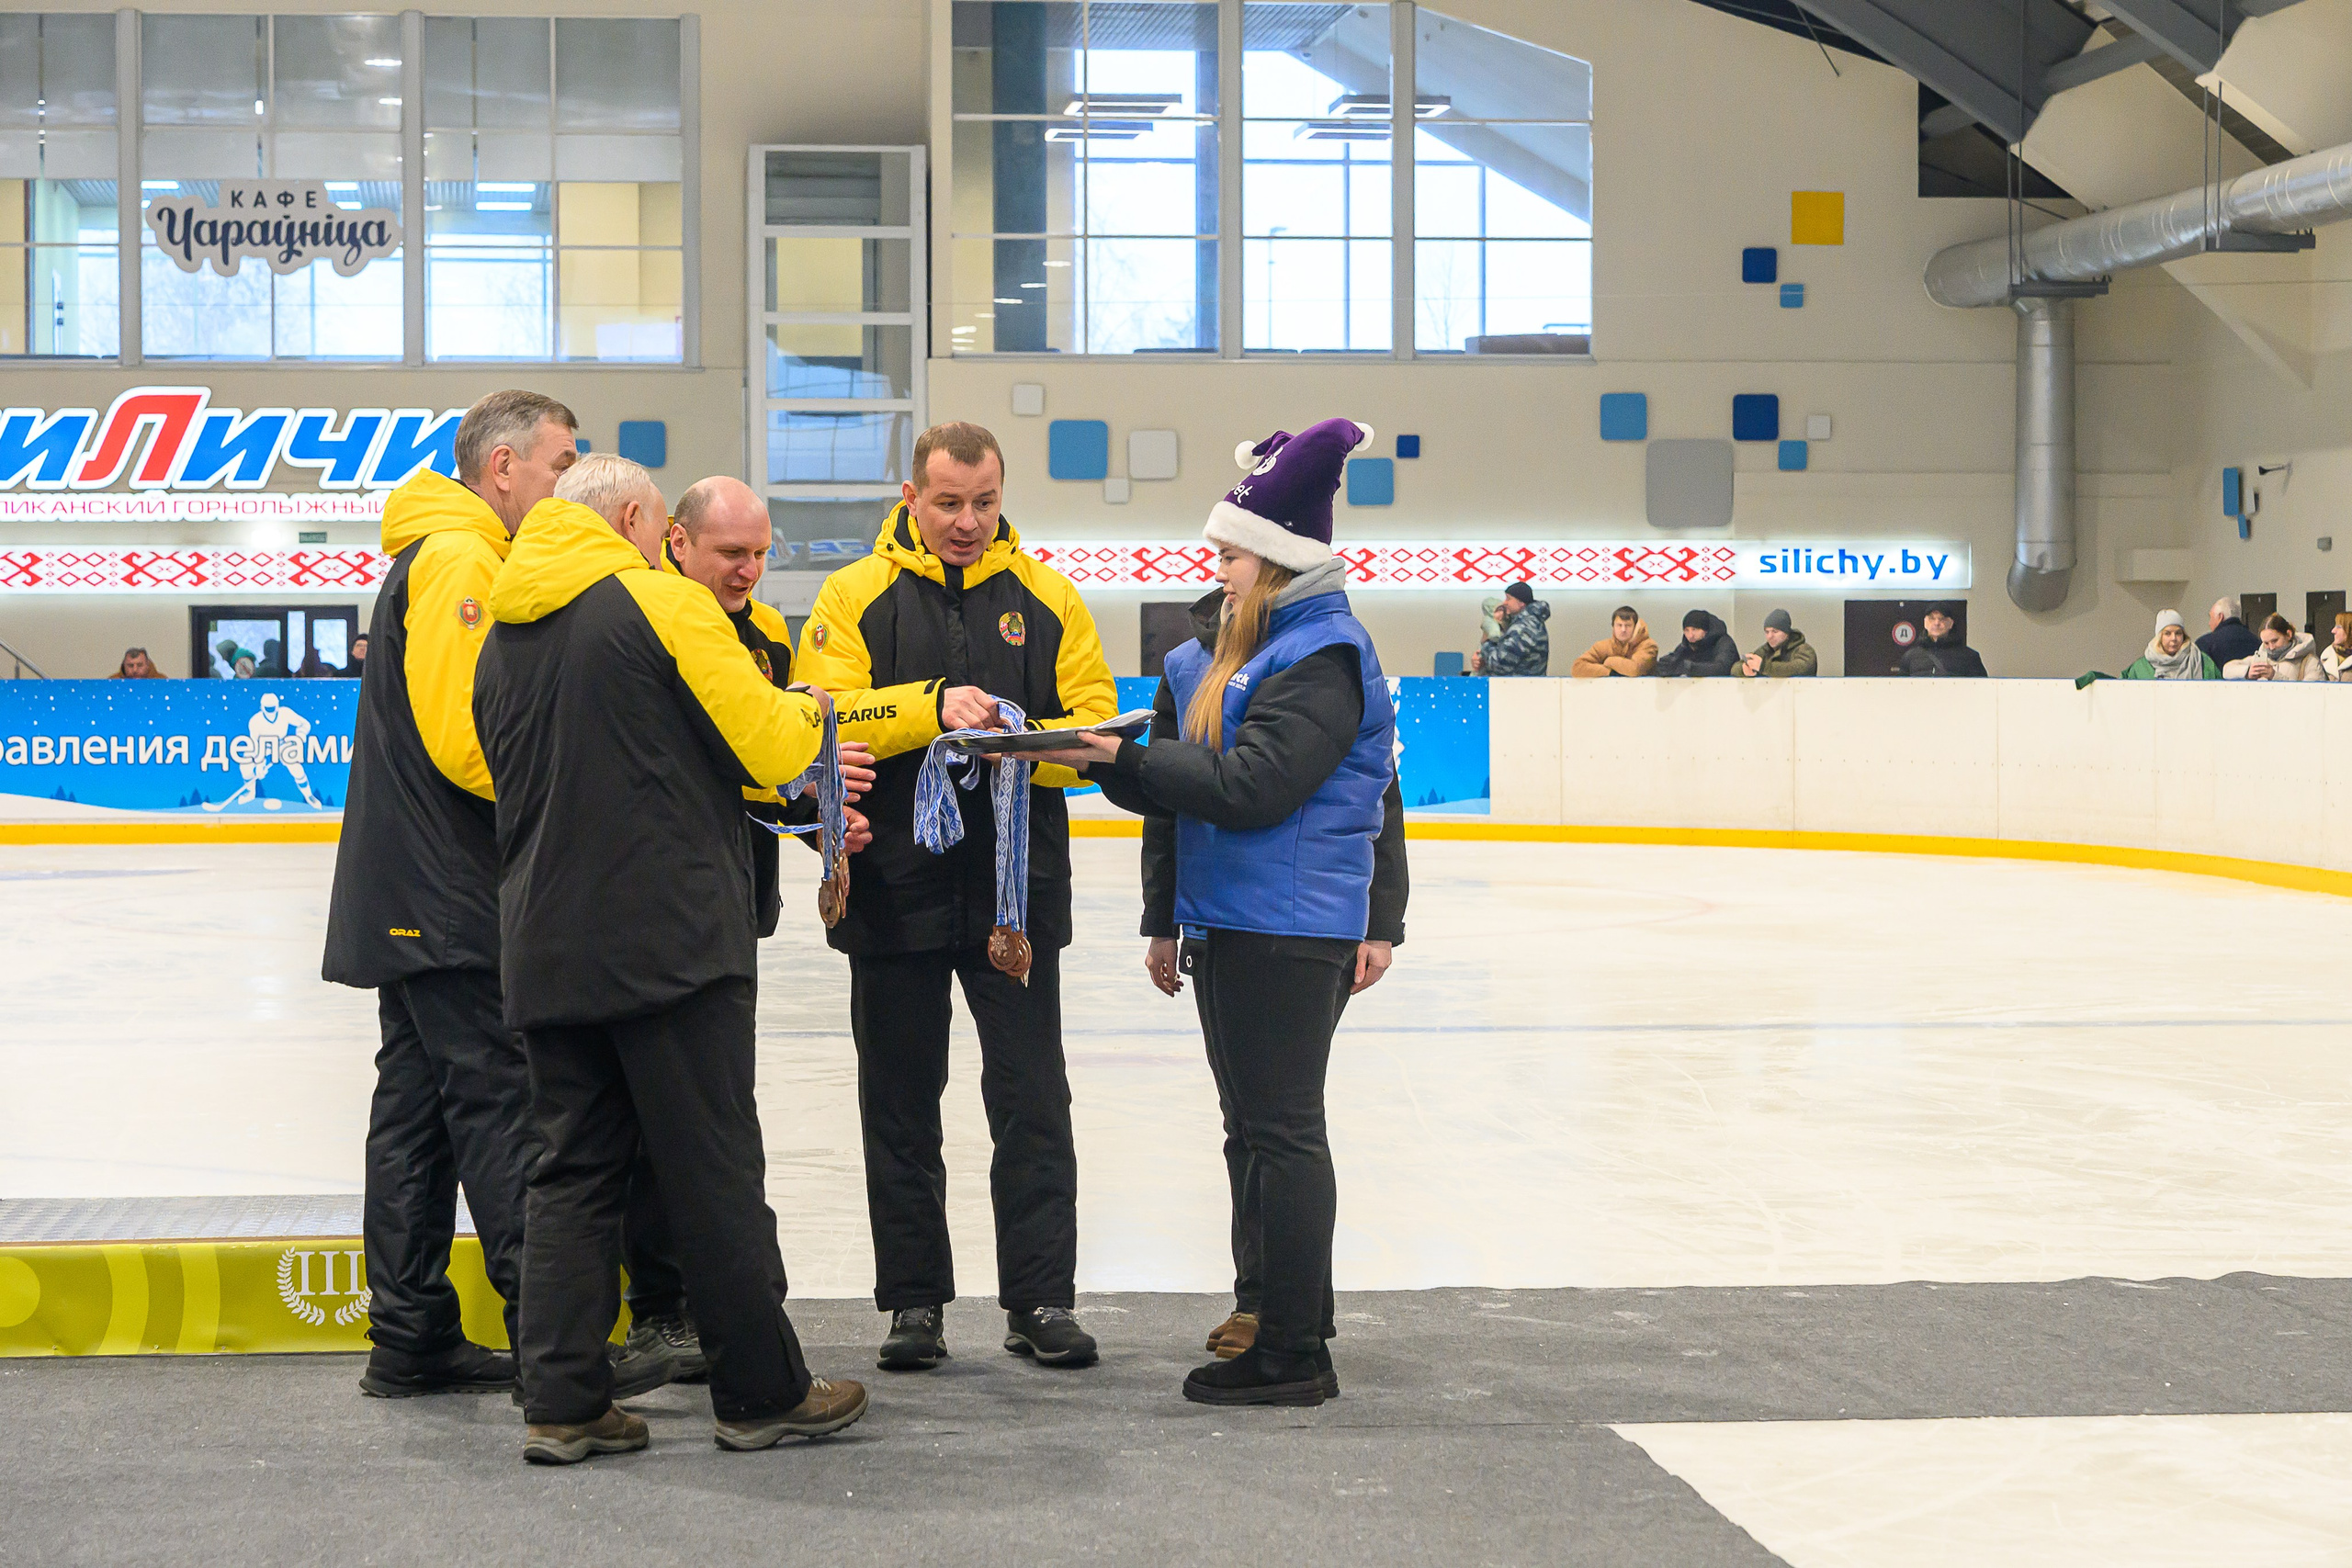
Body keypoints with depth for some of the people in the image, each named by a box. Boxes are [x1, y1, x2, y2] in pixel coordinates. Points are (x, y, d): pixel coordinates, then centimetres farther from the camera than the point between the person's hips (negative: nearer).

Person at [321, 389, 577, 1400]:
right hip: (445, 897, -11)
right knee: (503, 1108, -9)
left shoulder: (446, 558, 19)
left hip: (416, 894, 11)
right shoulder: (461, 560, -14)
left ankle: (411, 1337, 16)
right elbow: (463, 738, -22)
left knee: (420, 1102, 11)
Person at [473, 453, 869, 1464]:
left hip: (545, 950, 6)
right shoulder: (665, 603, -8)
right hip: (671, 942, -6)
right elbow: (771, 751, -10)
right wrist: (809, 711, 13)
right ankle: (762, 1394, 11)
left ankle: (562, 1403, 8)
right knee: (715, 1172, 2)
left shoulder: (504, 632, 13)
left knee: (573, 1170, 10)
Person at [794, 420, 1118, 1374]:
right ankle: (913, 1300, 18)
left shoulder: (1047, 598, 6)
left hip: (1017, 890, 1)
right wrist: (933, 707, -25)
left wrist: (1022, 744, -19)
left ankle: (1040, 1301, 9)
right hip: (894, 891, 0)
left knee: (1031, 1099, 2)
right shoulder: (856, 596, 1)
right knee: (900, 1105, 8)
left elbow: (1094, 724, 1)